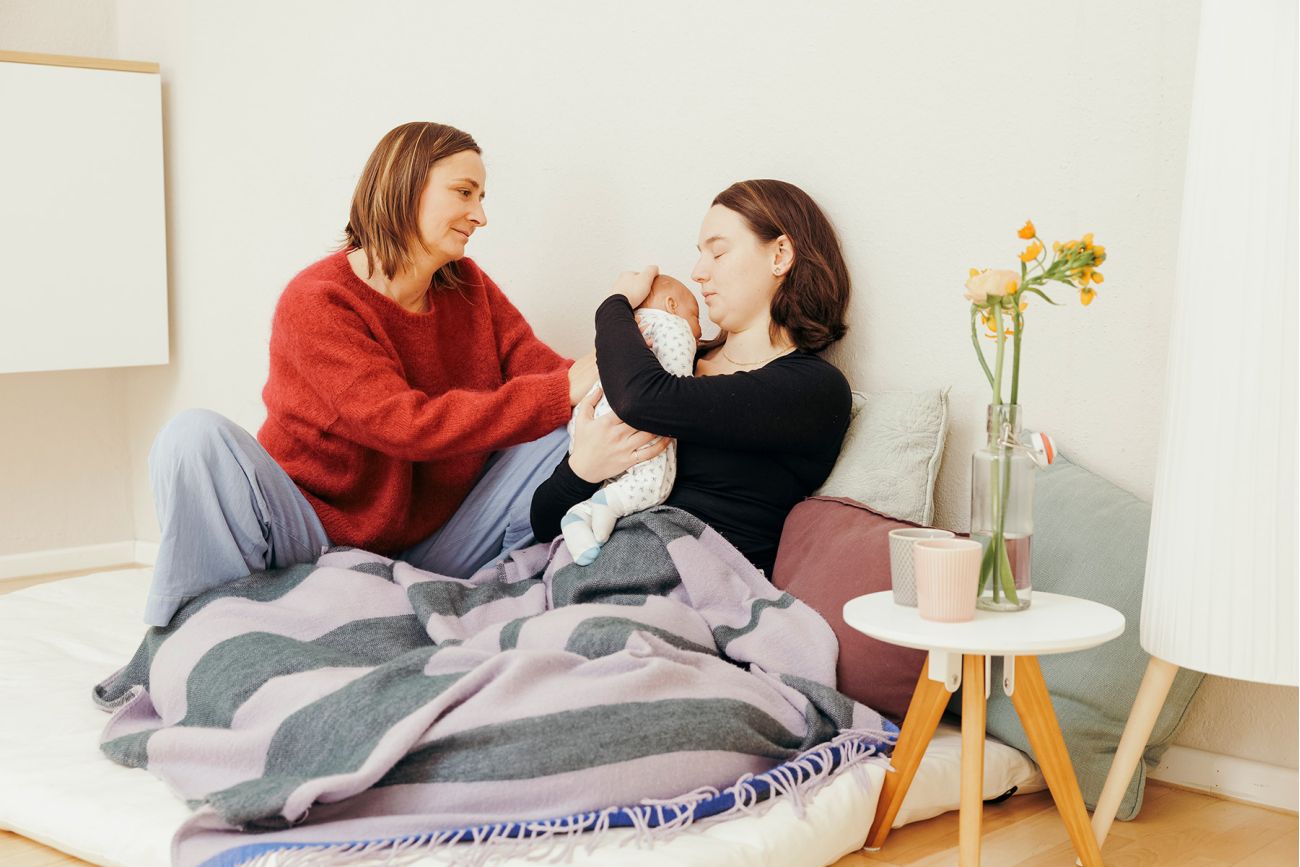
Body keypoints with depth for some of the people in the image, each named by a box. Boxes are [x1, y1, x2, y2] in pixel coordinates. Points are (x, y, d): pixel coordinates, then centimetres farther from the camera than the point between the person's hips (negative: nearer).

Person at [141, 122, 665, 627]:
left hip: (437, 549, 5)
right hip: (318, 542, -5)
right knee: (195, 436, -29)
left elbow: (537, 366, -6)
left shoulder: (468, 287, 5)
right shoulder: (316, 302, -16)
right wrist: (564, 392, -32)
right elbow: (407, 425, -27)